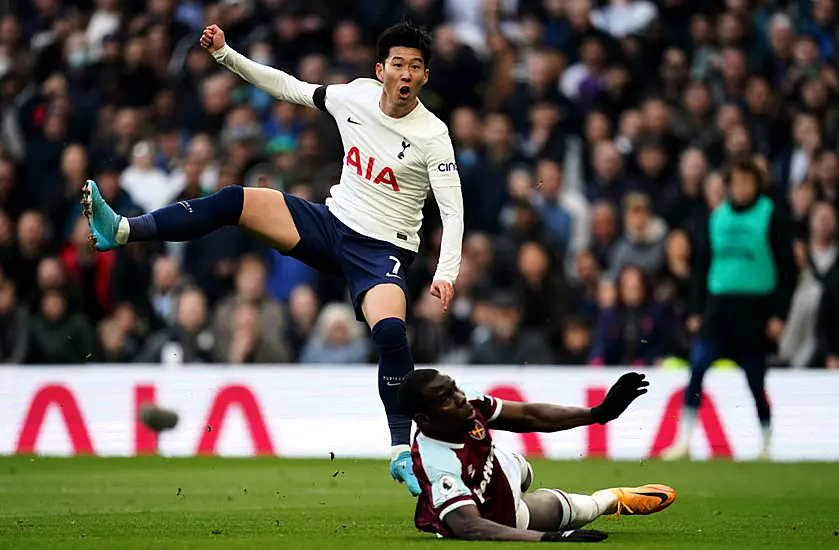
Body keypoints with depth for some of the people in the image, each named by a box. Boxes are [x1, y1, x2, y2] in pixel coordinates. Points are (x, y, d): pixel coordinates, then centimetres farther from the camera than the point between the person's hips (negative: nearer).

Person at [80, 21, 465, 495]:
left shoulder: (431, 135, -14)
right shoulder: (356, 97, 0)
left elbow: (453, 211, -17)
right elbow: (287, 87, 13)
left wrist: (447, 274, -31)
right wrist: (225, 55, 7)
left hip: (383, 251, -5)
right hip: (331, 223, 5)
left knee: (391, 331, -32)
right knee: (235, 201, -12)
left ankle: (401, 453, -20)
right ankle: (120, 230, -16)